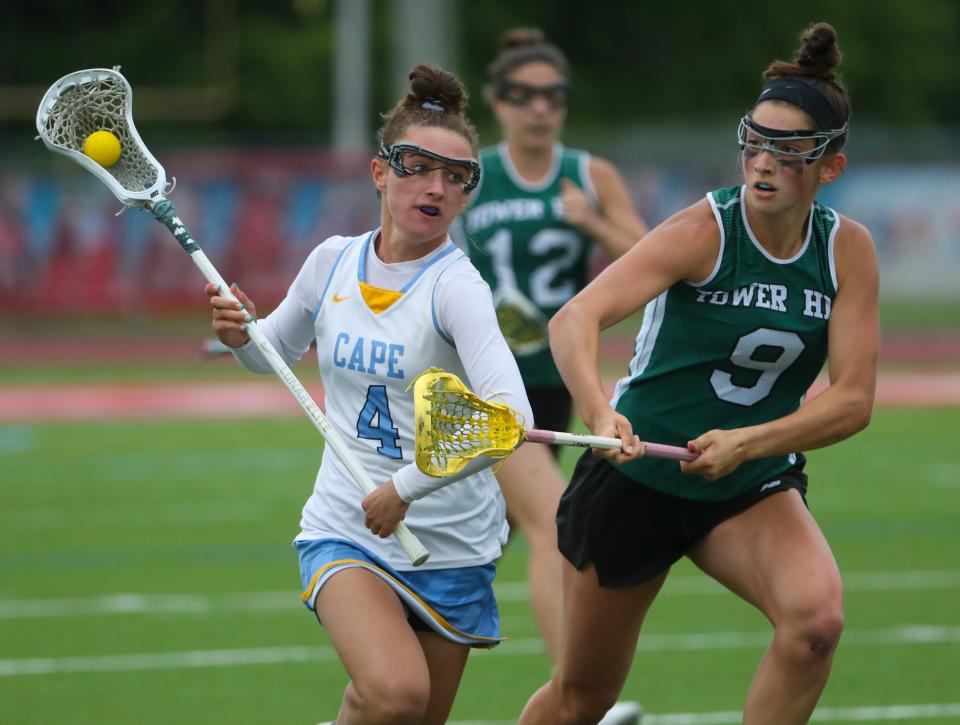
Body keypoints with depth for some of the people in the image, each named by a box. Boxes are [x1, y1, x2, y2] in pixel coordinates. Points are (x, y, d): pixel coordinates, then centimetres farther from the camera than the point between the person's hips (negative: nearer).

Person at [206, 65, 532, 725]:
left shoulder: (455, 286, -15)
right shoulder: (333, 262, -1)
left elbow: (508, 418, -29)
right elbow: (277, 351, 20)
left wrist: (407, 487, -28)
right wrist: (241, 335, -2)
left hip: (449, 545, -1)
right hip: (345, 530, 1)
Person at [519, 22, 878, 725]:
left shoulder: (848, 250, -9)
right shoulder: (703, 233, -20)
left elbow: (853, 399, -14)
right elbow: (575, 319, -33)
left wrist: (746, 444, -30)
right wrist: (601, 415, -53)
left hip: (754, 487, 2)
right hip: (637, 477, -2)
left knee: (817, 619, -29)